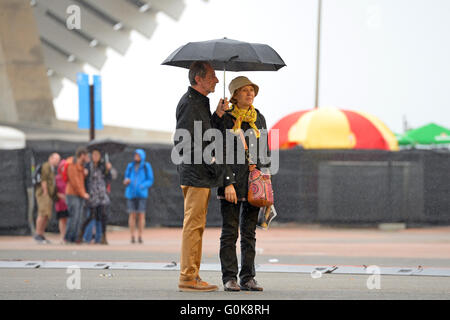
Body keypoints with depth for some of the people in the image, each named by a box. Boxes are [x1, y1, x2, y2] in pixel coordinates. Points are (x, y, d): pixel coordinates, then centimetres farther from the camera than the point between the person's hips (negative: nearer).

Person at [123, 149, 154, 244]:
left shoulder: (146, 166, 0)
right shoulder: (130, 166, 7)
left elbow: (150, 181, 0)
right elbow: (127, 178, 14)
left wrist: (141, 186, -17)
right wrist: (126, 181, -11)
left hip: (141, 194, -2)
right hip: (131, 194, 2)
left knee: (141, 215, -3)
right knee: (132, 215, -1)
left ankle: (140, 237, 5)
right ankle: (132, 237, 3)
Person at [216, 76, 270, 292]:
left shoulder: (259, 119, 11)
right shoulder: (226, 119, -3)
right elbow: (222, 154, -7)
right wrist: (228, 183, -15)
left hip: (254, 183, 4)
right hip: (232, 180, -4)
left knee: (249, 232, 5)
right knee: (230, 232, -2)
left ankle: (248, 278, 8)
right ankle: (229, 278, 2)